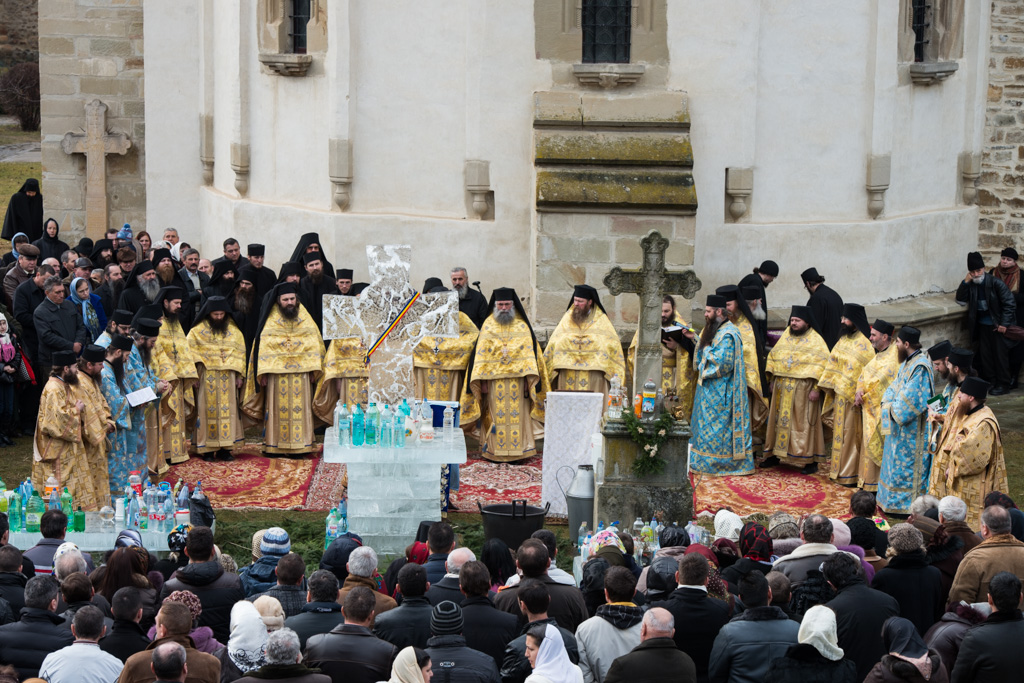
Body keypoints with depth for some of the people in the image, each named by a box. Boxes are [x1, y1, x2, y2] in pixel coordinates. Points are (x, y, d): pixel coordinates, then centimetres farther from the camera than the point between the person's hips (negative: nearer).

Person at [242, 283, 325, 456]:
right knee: (278, 408, -1)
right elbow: (264, 346, 2)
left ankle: (299, 445, 1)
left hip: (301, 372, 1)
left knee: (300, 408, -1)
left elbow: (314, 344, 8)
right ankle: (274, 445, 2)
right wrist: (263, 372, -7)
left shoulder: (304, 318, 10)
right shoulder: (271, 320, 5)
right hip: (276, 372, -1)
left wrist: (314, 370, -1)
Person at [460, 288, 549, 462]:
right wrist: (482, 380, -4)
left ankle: (518, 450, 2)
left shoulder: (522, 326, 8)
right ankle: (495, 451, 4)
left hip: (518, 379, 0)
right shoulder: (488, 325, 8)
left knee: (517, 415, -2)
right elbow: (481, 354, 4)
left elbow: (529, 353, 4)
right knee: (496, 416, 0)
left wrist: (529, 379, -6)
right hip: (494, 379, 0)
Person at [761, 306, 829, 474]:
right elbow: (773, 357, 18)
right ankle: (775, 455, 19)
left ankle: (811, 460, 1)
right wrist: (772, 379, 10)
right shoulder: (785, 337, 13)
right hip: (781, 388, 6)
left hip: (802, 389, -6)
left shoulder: (815, 340, -5)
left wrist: (816, 388, -18)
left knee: (803, 422, -4)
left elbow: (822, 365, -11)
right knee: (779, 420, 10)